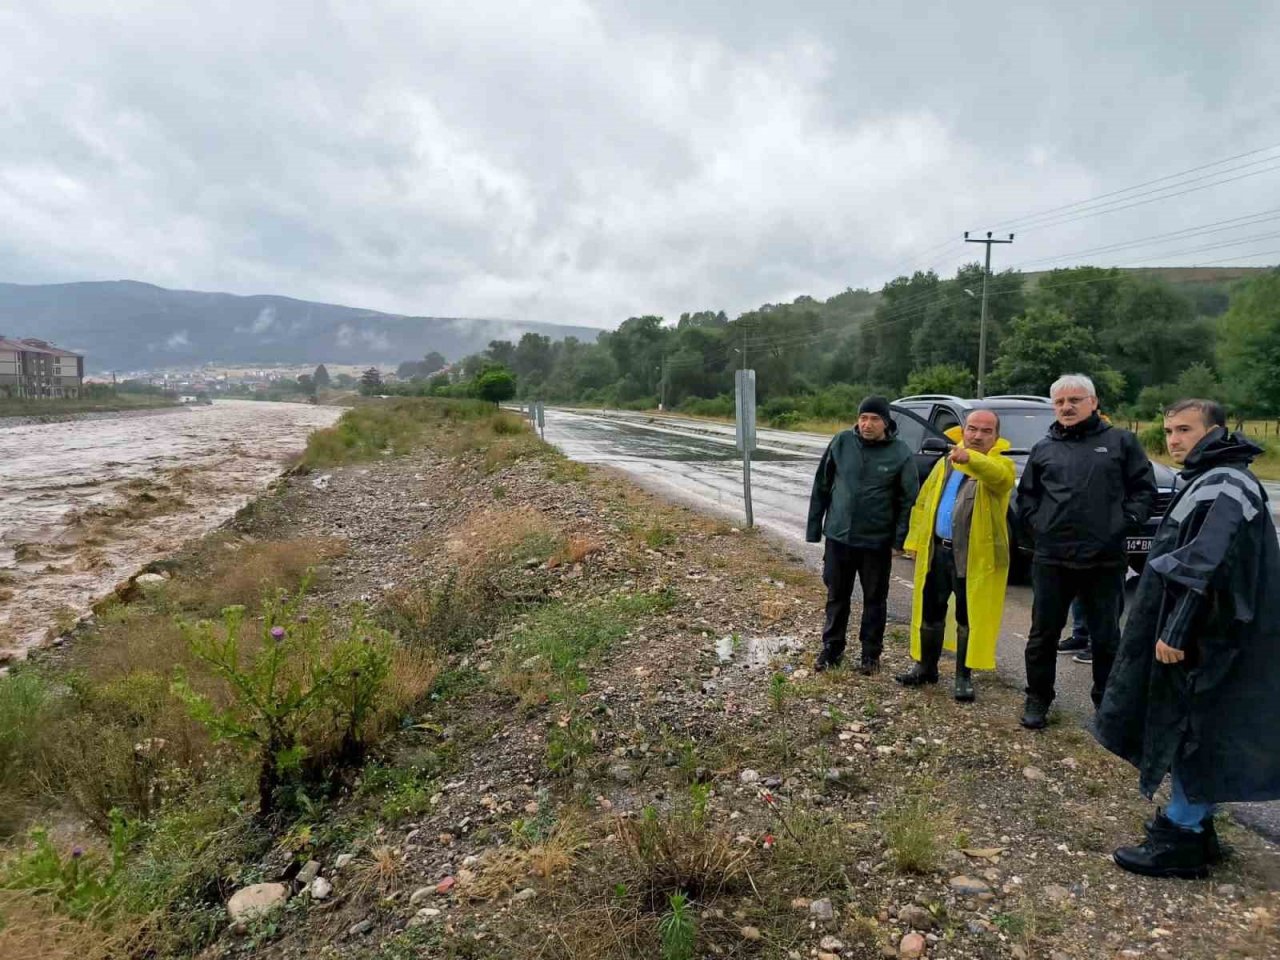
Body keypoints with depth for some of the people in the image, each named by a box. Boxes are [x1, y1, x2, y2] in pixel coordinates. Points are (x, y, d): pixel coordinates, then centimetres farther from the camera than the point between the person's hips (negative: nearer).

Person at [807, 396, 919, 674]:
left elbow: (909, 500, -5)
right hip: (838, 536, 2)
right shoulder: (841, 442, -4)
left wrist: (899, 540, -11)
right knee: (837, 597, 13)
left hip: (877, 541, -2)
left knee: (875, 599, 11)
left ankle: (871, 654, 25)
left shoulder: (901, 454, -9)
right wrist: (814, 529, 2)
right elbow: (821, 487, 2)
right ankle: (832, 649, 27)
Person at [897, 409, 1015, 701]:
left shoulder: (1001, 465, -7)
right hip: (937, 550, 5)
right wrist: (915, 540, 7)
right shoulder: (945, 463, 11)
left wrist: (971, 458, -53)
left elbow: (998, 475, -33)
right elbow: (924, 502, 14)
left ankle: (964, 677, 19)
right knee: (930, 611, 13)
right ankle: (926, 667, 29)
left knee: (969, 617, 5)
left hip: (976, 555, -5)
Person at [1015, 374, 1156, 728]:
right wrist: (1036, 525, 1)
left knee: (1106, 637, 10)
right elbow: (1026, 496, 15)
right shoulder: (1043, 449, 10)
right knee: (1043, 633, 9)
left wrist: (1125, 522, -7)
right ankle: (1037, 699, 22)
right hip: (1051, 558, 2)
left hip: (1106, 559, -2)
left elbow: (1144, 488, 3)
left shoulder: (1121, 441, 4)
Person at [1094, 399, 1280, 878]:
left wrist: (1176, 631, -26)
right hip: (1196, 634, 10)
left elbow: (1208, 568, -27)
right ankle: (1189, 823, 28)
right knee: (1187, 729, 16)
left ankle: (1182, 842, 9)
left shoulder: (1225, 486, -18)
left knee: (1195, 732, -1)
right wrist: (1173, 629, 22)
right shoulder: (1208, 481, 15)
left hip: (1206, 639, -10)